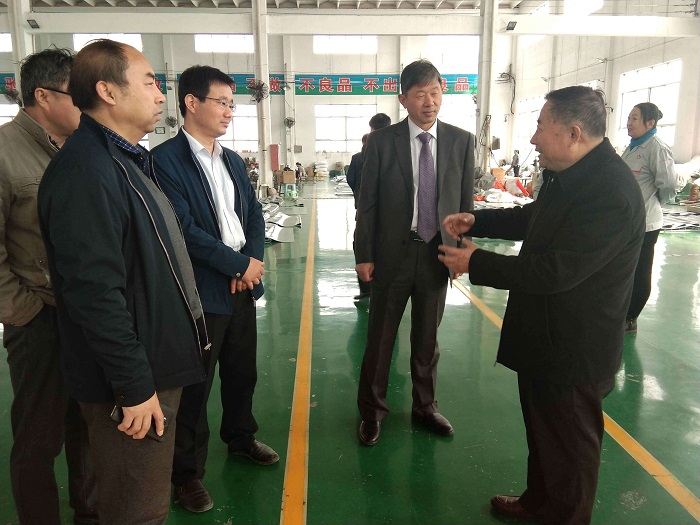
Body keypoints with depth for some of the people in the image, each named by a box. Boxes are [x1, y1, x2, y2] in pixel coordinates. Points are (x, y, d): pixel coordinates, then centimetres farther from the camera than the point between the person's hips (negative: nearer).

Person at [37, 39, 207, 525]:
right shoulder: (85, 169, -21)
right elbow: (94, 293, -26)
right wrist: (133, 386, -21)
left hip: (156, 364, 9)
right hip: (133, 381, -9)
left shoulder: (128, 160, 12)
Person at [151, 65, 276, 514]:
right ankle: (188, 471, 27)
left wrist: (254, 261, -6)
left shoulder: (233, 161, 12)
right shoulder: (166, 160, -12)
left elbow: (254, 214, 12)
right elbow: (183, 229, -20)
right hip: (200, 292, -7)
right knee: (195, 386, 8)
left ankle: (241, 437, 43)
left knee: (243, 373, 20)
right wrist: (240, 264, -14)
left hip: (242, 286, 7)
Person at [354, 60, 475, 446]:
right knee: (380, 338, 10)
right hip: (392, 254, -2)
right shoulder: (381, 142, -6)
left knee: (427, 339, 16)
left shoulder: (461, 141, 0)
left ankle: (425, 407, 36)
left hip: (438, 254, 2)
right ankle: (372, 411, 29)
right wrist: (363, 255, -6)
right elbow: (367, 203, -4)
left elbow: (466, 200, 5)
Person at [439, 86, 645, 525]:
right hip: (544, 338, 9)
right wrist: (475, 221, 5)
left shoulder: (611, 192, -28)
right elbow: (532, 219, 17)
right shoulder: (569, 175, 1)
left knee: (570, 445, 14)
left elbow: (555, 271, -30)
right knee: (542, 432, 26)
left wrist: (476, 263, -21)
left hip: (573, 348, -9)